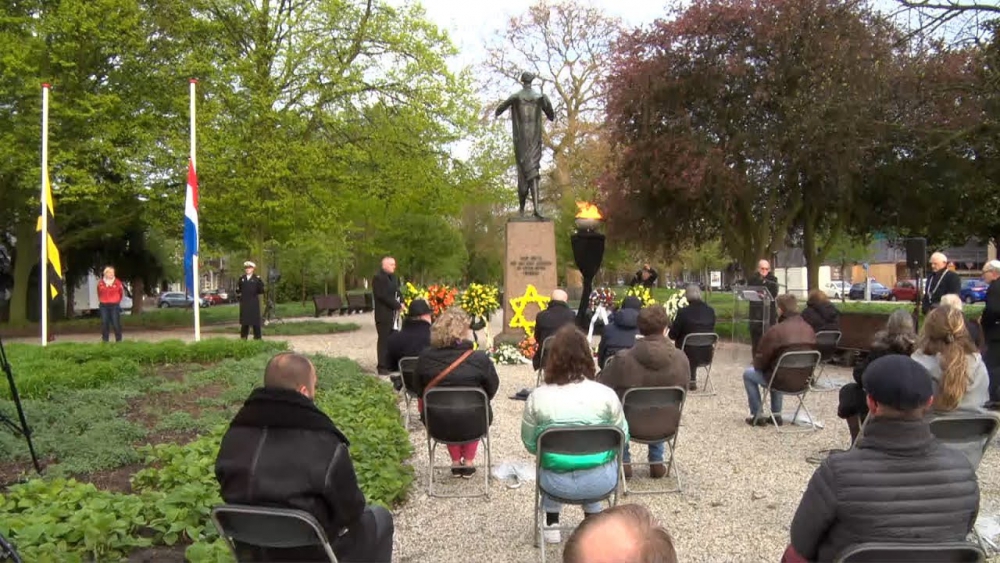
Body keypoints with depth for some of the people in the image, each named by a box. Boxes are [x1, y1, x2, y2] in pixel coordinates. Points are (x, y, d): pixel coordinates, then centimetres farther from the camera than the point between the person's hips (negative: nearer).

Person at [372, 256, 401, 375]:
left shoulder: (394, 278, 19)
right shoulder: (378, 278, -9)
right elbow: (383, 295, -18)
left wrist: (401, 303, 2)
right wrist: (397, 305, -15)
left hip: (393, 313, 8)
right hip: (384, 314, -8)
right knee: (384, 340, -6)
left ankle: (391, 364, 12)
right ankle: (382, 367, -2)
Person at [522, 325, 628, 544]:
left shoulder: (537, 397, -13)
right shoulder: (606, 394, -13)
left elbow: (530, 444, 0)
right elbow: (622, 439, 1)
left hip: (557, 483, 0)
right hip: (600, 481, 1)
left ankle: (551, 525, 34)